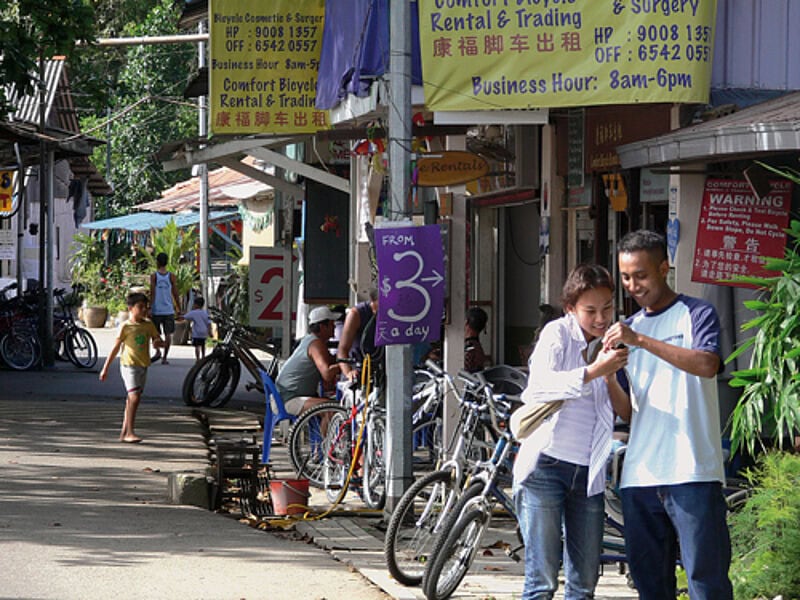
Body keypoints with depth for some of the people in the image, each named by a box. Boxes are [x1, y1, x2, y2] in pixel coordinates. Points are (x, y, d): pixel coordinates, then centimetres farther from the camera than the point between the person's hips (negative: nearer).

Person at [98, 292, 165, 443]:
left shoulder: (149, 325, 7)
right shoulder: (125, 327, -8)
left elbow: (159, 341, 12)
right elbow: (115, 347, -4)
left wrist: (158, 342, -15)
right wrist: (106, 368, -2)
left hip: (143, 366, 6)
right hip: (129, 365, -6)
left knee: (132, 399, 10)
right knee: (134, 397, -17)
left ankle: (124, 432, 17)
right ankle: (130, 432, -15)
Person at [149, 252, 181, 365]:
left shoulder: (154, 276, -3)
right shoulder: (171, 276, 2)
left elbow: (152, 293, -8)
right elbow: (175, 294, 2)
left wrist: (150, 308, -6)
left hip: (156, 310, -1)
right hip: (169, 310, 1)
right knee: (168, 334, 3)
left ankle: (158, 351, -10)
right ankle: (164, 358, 0)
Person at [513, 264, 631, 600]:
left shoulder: (608, 347, 14)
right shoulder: (558, 333, -3)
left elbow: (625, 412, 5)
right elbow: (538, 387, -21)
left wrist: (610, 377, -13)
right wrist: (593, 371, -30)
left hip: (588, 472, 6)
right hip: (546, 467, -6)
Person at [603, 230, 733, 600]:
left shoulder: (696, 314, 2)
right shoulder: (628, 328, 19)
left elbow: (707, 365, -18)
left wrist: (641, 341, -23)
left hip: (691, 473, -6)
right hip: (639, 475, 6)